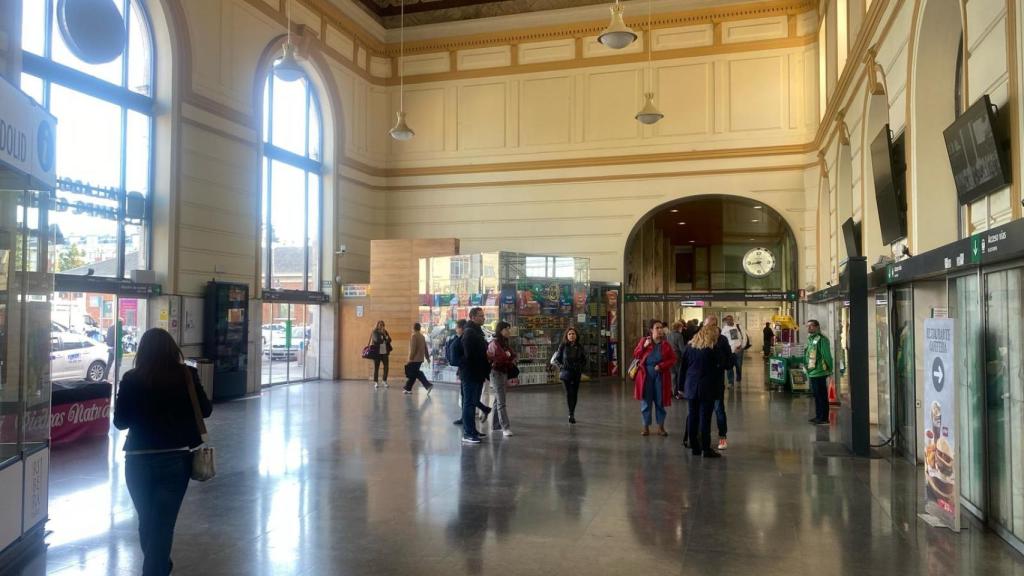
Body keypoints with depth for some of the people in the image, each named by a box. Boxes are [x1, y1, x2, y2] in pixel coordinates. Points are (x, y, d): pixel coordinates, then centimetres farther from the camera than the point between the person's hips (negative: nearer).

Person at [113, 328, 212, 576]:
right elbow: (205, 410, 3)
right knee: (163, 523, 6)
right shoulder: (186, 376, -7)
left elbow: (120, 421, -2)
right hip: (176, 459, -1)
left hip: (139, 460, 1)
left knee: (147, 521, 22)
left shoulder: (131, 379, -7)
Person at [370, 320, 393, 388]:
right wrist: (381, 334, -12)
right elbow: (377, 340, -17)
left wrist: (385, 334, -10)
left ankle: (384, 381, 13)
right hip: (377, 352, -4)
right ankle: (376, 382, 10)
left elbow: (389, 340, 2)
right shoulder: (374, 332, -2)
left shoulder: (385, 332, 10)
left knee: (386, 367, 0)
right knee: (376, 367, 3)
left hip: (385, 352, 4)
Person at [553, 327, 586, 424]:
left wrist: (581, 368, 4)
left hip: (577, 373, 3)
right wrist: (560, 366, -7)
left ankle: (572, 413, 17)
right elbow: (556, 359, 6)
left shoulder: (580, 347, 3)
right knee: (569, 392, -13)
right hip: (566, 372, -3)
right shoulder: (563, 346, -3)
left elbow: (584, 360, 15)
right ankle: (571, 414, -12)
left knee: (575, 393, 6)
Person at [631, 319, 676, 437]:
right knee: (646, 401, 5)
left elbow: (673, 359, -1)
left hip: (660, 375, 0)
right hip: (646, 374, 0)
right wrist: (644, 346, -16)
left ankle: (661, 427, 18)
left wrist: (662, 366, -15)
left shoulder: (666, 344, 1)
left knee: (660, 401, 6)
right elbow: (635, 355, -2)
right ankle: (646, 427, 15)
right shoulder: (644, 341, 0)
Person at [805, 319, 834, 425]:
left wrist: (828, 370, -16)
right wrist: (806, 366, 20)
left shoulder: (821, 339, -14)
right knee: (816, 395, 16)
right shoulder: (810, 339, 15)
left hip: (819, 372, -10)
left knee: (822, 396, -3)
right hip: (812, 372, 10)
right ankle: (818, 416, 24)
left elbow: (827, 356, -17)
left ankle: (824, 418, 2)